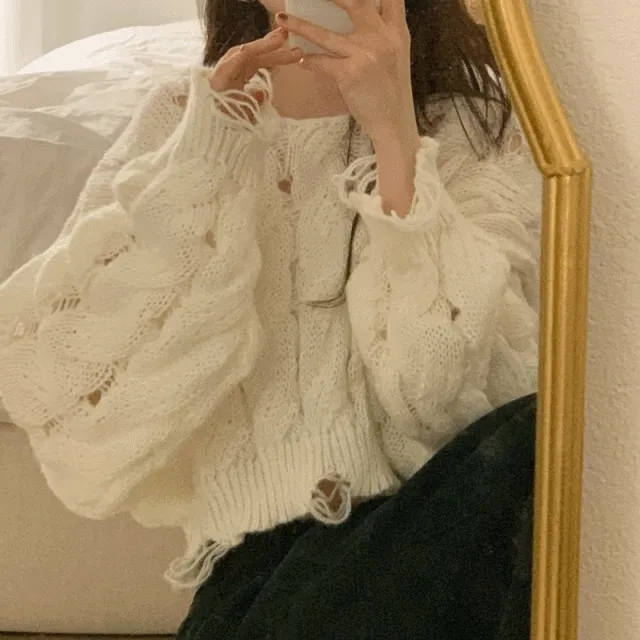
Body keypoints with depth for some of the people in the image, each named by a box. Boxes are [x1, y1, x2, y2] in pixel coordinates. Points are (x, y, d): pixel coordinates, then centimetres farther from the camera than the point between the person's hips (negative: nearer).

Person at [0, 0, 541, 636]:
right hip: (263, 561, 0)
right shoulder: (186, 112, 7)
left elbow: (441, 398, -12)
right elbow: (57, 387, -7)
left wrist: (395, 130, -16)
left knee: (517, 447, -31)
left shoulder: (471, 117, 4)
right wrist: (210, 149, -12)